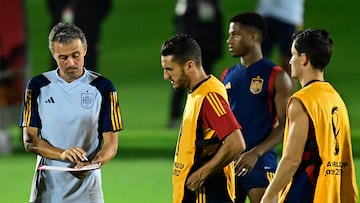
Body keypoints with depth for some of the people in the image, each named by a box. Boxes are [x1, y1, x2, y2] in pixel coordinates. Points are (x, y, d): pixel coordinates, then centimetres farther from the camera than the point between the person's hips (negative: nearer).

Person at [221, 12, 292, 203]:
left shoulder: (276, 77, -5)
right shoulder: (228, 76, 14)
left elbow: (284, 126, -10)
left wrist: (255, 153, -21)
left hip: (260, 163, -6)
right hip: (228, 163, 6)